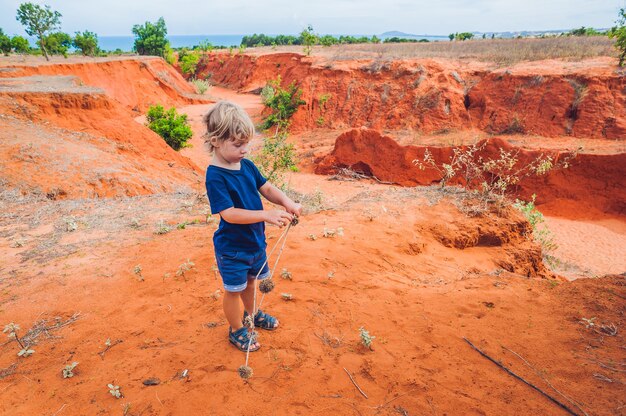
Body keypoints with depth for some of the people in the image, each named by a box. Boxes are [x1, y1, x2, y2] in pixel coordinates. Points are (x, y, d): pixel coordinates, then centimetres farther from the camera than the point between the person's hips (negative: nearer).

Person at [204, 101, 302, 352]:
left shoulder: (246, 165, -2)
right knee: (234, 289, 13)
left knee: (250, 281, 27)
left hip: (255, 240, 7)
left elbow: (266, 188, 3)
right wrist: (267, 215, -38)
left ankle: (251, 313, 53)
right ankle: (237, 330, 35)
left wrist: (287, 203, -16)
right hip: (232, 248, -7)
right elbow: (228, 214, -31)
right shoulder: (215, 176, -25)